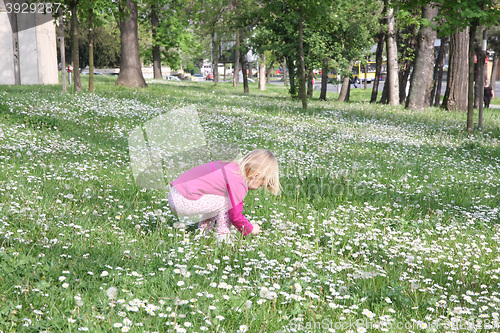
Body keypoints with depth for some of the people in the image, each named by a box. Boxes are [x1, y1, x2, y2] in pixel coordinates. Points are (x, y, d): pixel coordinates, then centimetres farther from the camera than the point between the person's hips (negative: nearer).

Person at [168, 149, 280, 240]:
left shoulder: (232, 167, 14)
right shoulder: (238, 183, -15)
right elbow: (235, 216, -10)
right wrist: (250, 229, 10)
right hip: (183, 202, -10)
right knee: (226, 203, -8)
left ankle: (202, 231, 23)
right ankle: (222, 239, 1)